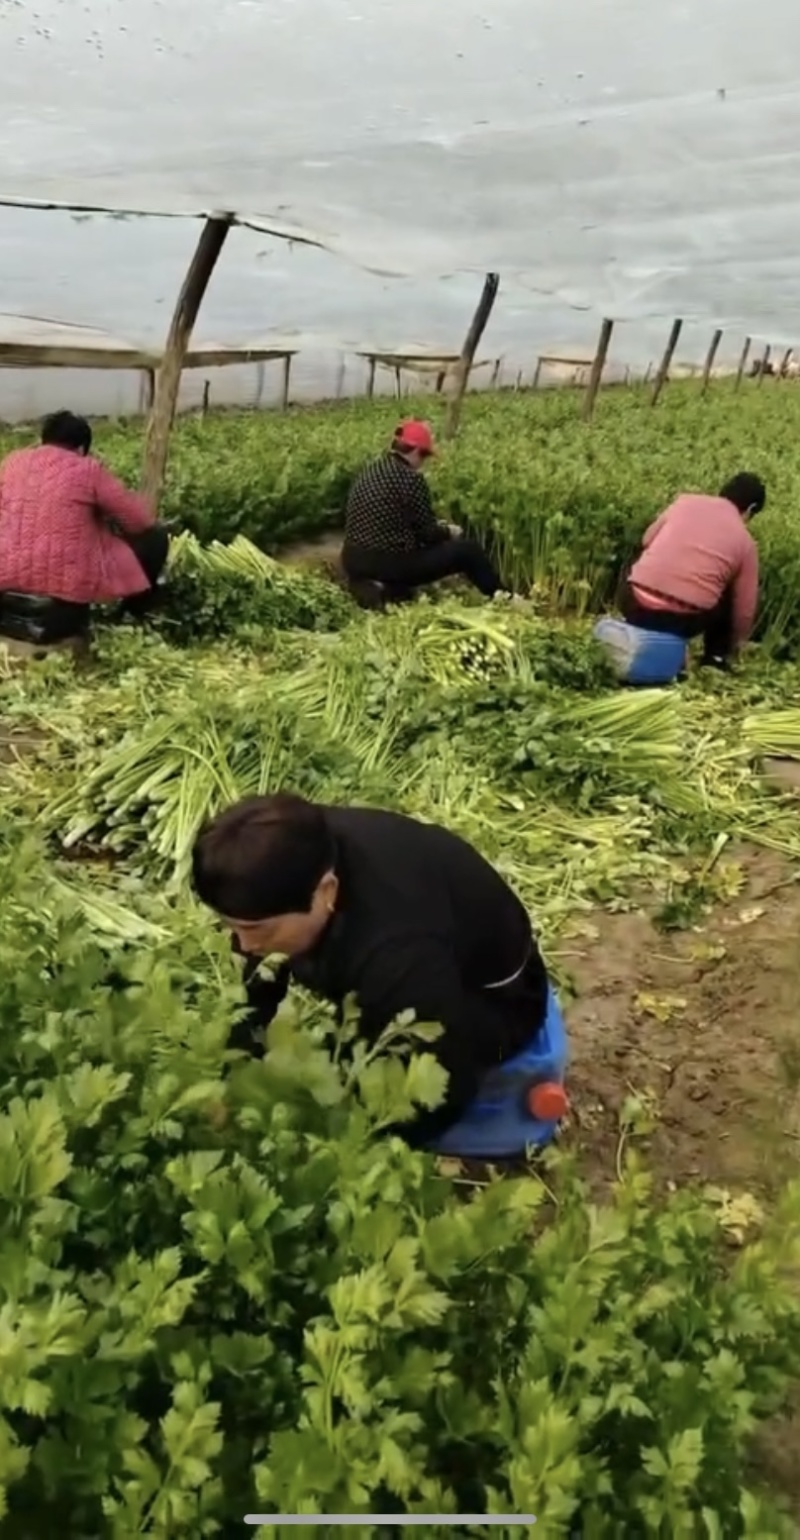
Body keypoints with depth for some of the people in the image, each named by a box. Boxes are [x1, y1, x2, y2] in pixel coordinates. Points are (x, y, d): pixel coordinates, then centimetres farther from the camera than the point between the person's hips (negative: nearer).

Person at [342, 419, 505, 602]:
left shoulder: (369, 471, 10)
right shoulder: (411, 479, -15)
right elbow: (428, 533, -8)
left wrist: (436, 527, 23)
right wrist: (449, 531, 14)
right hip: (390, 565, -8)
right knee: (469, 549, 6)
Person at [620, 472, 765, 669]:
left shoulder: (685, 501, 14)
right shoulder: (745, 542, 11)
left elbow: (647, 540, 25)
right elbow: (744, 609, 15)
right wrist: (733, 647, 32)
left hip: (635, 605, 2)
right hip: (684, 620, -2)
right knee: (727, 595, 29)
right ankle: (715, 660, 28)